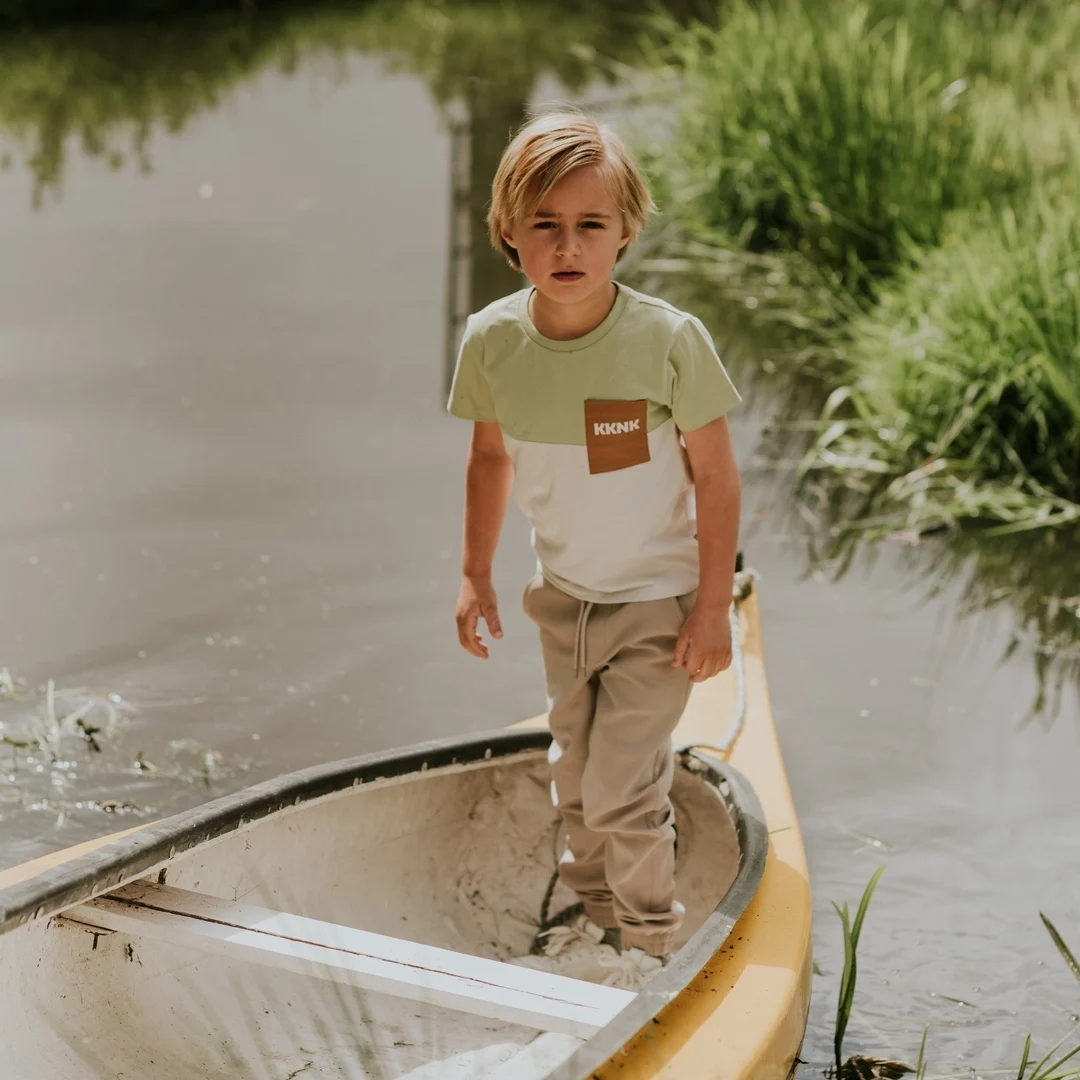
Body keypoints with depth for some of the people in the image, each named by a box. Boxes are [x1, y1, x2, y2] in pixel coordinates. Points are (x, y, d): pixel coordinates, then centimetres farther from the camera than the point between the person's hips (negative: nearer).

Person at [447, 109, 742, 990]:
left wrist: (714, 607, -13)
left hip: (658, 597, -4)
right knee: (575, 774, 18)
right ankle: (599, 915, 41)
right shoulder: (493, 341, -12)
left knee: (622, 786, -5)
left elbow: (715, 473, -14)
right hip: (563, 596, 5)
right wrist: (475, 575, 8)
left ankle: (648, 936, 20)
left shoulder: (669, 339, -23)